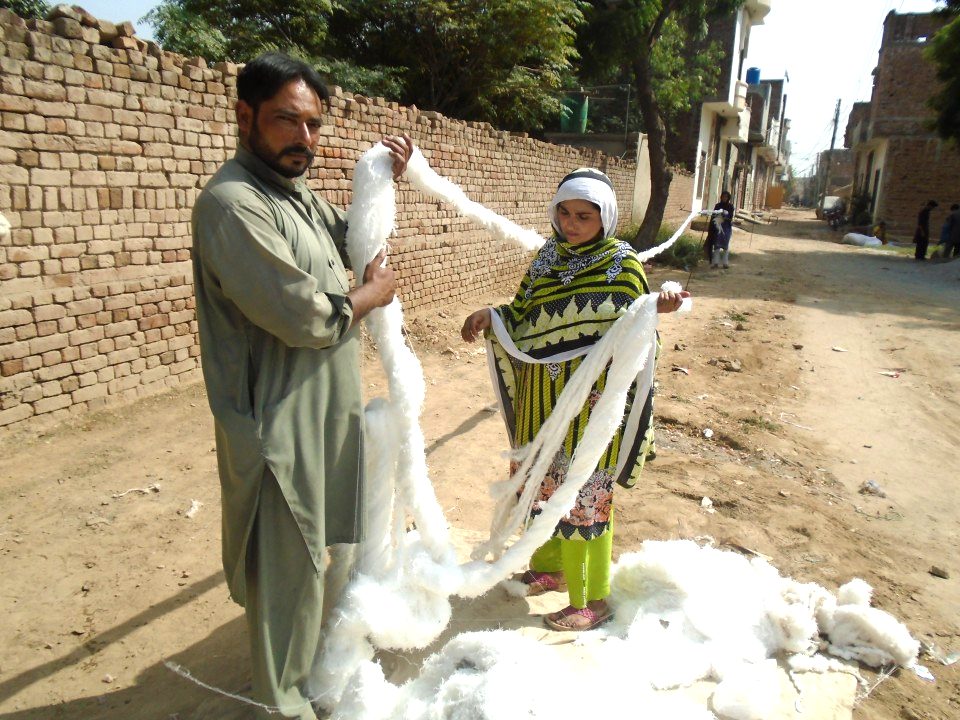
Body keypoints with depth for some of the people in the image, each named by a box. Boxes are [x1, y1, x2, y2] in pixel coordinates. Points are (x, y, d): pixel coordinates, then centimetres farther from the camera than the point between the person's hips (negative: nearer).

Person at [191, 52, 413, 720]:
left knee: (312, 549, 26)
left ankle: (308, 655, 49)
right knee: (288, 565, 7)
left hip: (325, 408, 10)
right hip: (281, 422, -10)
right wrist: (373, 294, -9)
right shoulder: (231, 202, -22)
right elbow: (305, 315, -28)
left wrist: (385, 179, 12)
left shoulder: (297, 190, 9)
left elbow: (351, 238, 27)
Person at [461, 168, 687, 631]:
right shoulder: (546, 259, 6)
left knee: (585, 498, 4)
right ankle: (550, 567, 42)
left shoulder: (623, 266, -9)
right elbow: (521, 316, 13)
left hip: (592, 403, -5)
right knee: (543, 486, 18)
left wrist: (656, 310, -29)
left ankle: (592, 601, 22)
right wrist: (490, 315, -6)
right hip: (541, 401, 6)